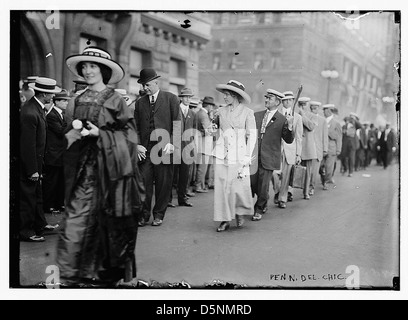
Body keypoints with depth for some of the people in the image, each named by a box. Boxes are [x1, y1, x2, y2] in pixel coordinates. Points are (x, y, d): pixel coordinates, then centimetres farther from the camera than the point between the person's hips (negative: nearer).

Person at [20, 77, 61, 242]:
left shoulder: (37, 107, 5)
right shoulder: (30, 113, -26)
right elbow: (28, 145, -25)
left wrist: (37, 168, 15)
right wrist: (32, 170, -21)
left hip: (35, 161, 10)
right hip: (28, 162, -10)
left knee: (37, 195, 19)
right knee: (27, 197, 2)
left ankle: (40, 225, 31)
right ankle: (25, 232, 13)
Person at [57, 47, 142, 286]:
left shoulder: (116, 100, 0)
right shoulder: (76, 102, 11)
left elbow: (129, 134, -4)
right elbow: (68, 136, 16)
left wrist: (100, 134, -14)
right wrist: (75, 133, -6)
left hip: (109, 166, -3)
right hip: (82, 167, 3)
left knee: (108, 220, 4)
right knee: (76, 219, -5)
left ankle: (109, 273, 19)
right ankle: (70, 275, 2)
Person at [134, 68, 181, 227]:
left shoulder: (171, 98, 5)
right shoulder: (139, 103, 14)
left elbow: (177, 123, 0)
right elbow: (136, 127, 14)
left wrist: (172, 143, -10)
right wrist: (137, 145, 0)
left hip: (164, 147, -2)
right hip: (145, 149, 2)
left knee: (163, 183, 2)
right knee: (144, 182, -2)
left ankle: (159, 214, 14)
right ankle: (144, 214, 9)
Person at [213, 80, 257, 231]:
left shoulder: (247, 112, -2)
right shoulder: (222, 112, 10)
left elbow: (252, 136, -3)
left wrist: (246, 158, -8)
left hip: (239, 155, -3)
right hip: (222, 155, 3)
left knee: (239, 187, -4)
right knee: (221, 187, 0)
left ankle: (240, 213, 23)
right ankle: (225, 220, 10)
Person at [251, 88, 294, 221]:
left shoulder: (282, 119, -1)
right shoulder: (257, 115, 12)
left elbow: (289, 140, -3)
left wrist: (290, 126, -18)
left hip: (269, 158, -4)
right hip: (254, 156, 4)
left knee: (263, 186, 0)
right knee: (252, 183, 6)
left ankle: (259, 210, 20)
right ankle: (264, 203, 32)